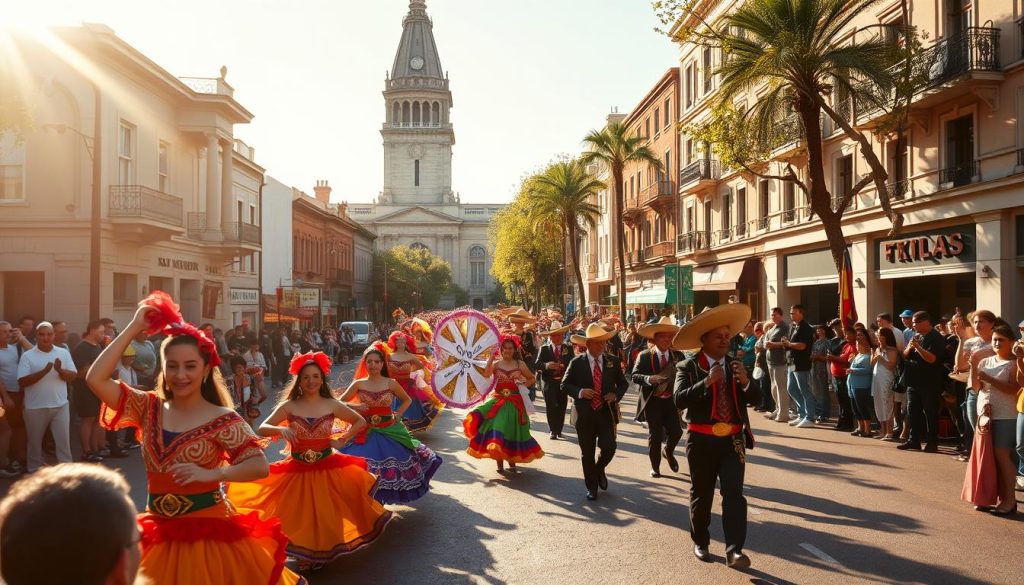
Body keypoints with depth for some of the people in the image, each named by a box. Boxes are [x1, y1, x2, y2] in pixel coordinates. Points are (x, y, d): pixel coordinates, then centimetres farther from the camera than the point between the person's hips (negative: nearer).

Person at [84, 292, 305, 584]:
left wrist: (210, 474, -27)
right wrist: (133, 328, -8)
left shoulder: (222, 419, -8)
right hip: (159, 534, 4)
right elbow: (95, 379, -7)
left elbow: (260, 466, -14)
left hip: (209, 531, -4)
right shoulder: (148, 408, 3)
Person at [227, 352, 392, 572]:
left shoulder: (332, 405, -3)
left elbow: (360, 422, 7)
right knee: (301, 516, 8)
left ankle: (325, 553, 29)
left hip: (327, 469, 0)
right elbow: (262, 429, -8)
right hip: (297, 470, 0)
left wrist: (343, 440, -4)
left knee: (326, 515, 7)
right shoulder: (288, 406, -5)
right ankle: (304, 555, 29)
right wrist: (281, 429, -27)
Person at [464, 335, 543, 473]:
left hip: (514, 403, 1)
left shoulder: (520, 364, 1)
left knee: (513, 432, 7)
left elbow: (532, 378, 12)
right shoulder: (496, 364, -1)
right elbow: (486, 375, -21)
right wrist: (491, 358, -20)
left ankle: (512, 462, 22)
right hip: (498, 400, -1)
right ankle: (499, 463, 2)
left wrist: (523, 386, -3)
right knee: (497, 430, -8)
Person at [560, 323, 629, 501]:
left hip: (606, 412, 1)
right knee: (587, 453, 7)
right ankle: (591, 487, 26)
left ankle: (599, 470, 25)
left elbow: (623, 383, 12)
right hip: (585, 414, -1)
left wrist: (616, 395, -8)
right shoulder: (577, 362, -3)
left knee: (609, 448, -9)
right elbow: (564, 385, 0)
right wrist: (579, 392, -18)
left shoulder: (613, 362, 3)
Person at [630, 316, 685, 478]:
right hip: (653, 402, -2)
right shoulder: (644, 356, -3)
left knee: (676, 431, -3)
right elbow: (634, 375, -9)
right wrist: (649, 378, -26)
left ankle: (668, 452, 30)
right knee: (655, 435, 5)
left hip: (672, 400, 2)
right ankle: (655, 466, 22)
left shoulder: (678, 355, 4)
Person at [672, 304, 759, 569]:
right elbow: (679, 400, -20)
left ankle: (734, 550, -9)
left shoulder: (735, 366, 7)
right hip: (702, 440, -2)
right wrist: (706, 382, -30)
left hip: (732, 440, 2)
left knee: (734, 493, -9)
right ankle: (701, 542, 29)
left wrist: (745, 381, -20)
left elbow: (756, 399, 0)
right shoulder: (687, 367, -6)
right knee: (701, 494, 11)